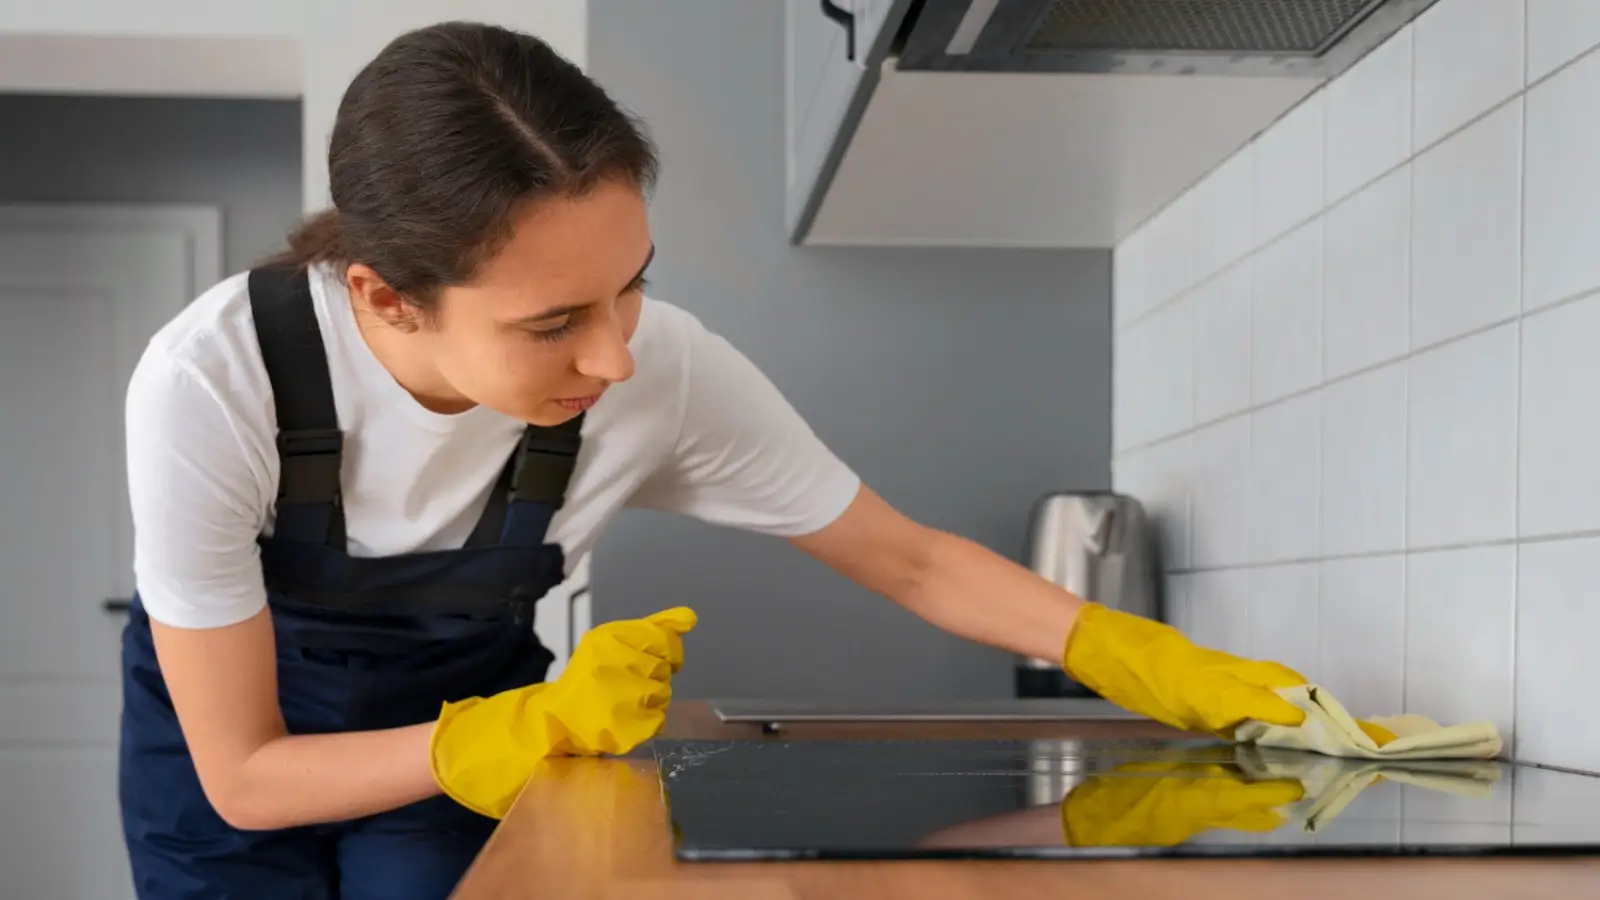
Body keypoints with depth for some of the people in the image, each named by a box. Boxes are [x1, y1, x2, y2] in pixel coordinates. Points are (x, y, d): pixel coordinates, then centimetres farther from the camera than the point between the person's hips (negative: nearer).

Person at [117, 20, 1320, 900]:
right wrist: (533, 730, -37)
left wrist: (1137, 658, -27)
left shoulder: (666, 373, -31)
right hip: (226, 721, -1)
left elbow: (910, 562, -16)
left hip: (464, 711, 1)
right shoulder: (215, 382, -36)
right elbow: (245, 781, -26)